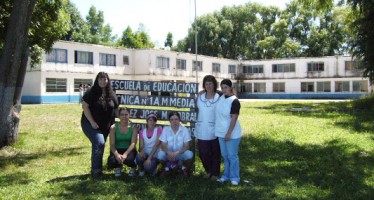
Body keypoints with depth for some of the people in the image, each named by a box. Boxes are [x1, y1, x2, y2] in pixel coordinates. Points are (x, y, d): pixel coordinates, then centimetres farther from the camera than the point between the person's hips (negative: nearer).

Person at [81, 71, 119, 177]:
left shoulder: (111, 94, 4)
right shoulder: (91, 92, -9)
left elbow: (115, 109, 12)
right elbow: (85, 106, -11)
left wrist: (112, 123, 6)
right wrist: (92, 122, -16)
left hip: (105, 126, 5)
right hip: (90, 124, -5)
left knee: (98, 146, 11)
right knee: (99, 143, -20)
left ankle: (96, 169, 23)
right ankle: (96, 170, -9)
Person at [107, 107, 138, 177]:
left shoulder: (133, 127, -4)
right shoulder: (113, 127, -2)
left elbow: (133, 143, -14)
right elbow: (112, 144, -8)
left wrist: (125, 154, -30)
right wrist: (117, 154, -28)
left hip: (129, 150, -1)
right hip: (117, 150, 1)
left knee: (129, 159, -36)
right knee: (111, 162, -30)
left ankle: (133, 167, 6)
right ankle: (118, 167, 11)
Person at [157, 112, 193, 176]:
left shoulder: (184, 130, -10)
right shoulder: (165, 129, -7)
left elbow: (186, 146, -14)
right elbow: (163, 145, -9)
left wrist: (176, 153, -30)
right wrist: (169, 153, -31)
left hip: (181, 153, 0)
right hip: (169, 154, 1)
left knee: (189, 154, -32)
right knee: (160, 154, -30)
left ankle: (185, 167, 5)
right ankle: (168, 166, 5)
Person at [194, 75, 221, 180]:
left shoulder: (219, 97, -7)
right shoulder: (200, 96, 5)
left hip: (214, 130, -3)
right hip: (202, 130, 3)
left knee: (215, 153, 8)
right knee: (203, 152, 9)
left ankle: (215, 173, 22)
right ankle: (208, 170, 29)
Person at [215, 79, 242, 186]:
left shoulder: (234, 101, -18)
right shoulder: (221, 97, 1)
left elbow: (234, 119, -19)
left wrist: (229, 133, -20)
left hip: (232, 133, -7)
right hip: (221, 132, 7)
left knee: (232, 156, 2)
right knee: (225, 155, 16)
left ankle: (234, 178, 14)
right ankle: (226, 175, 27)